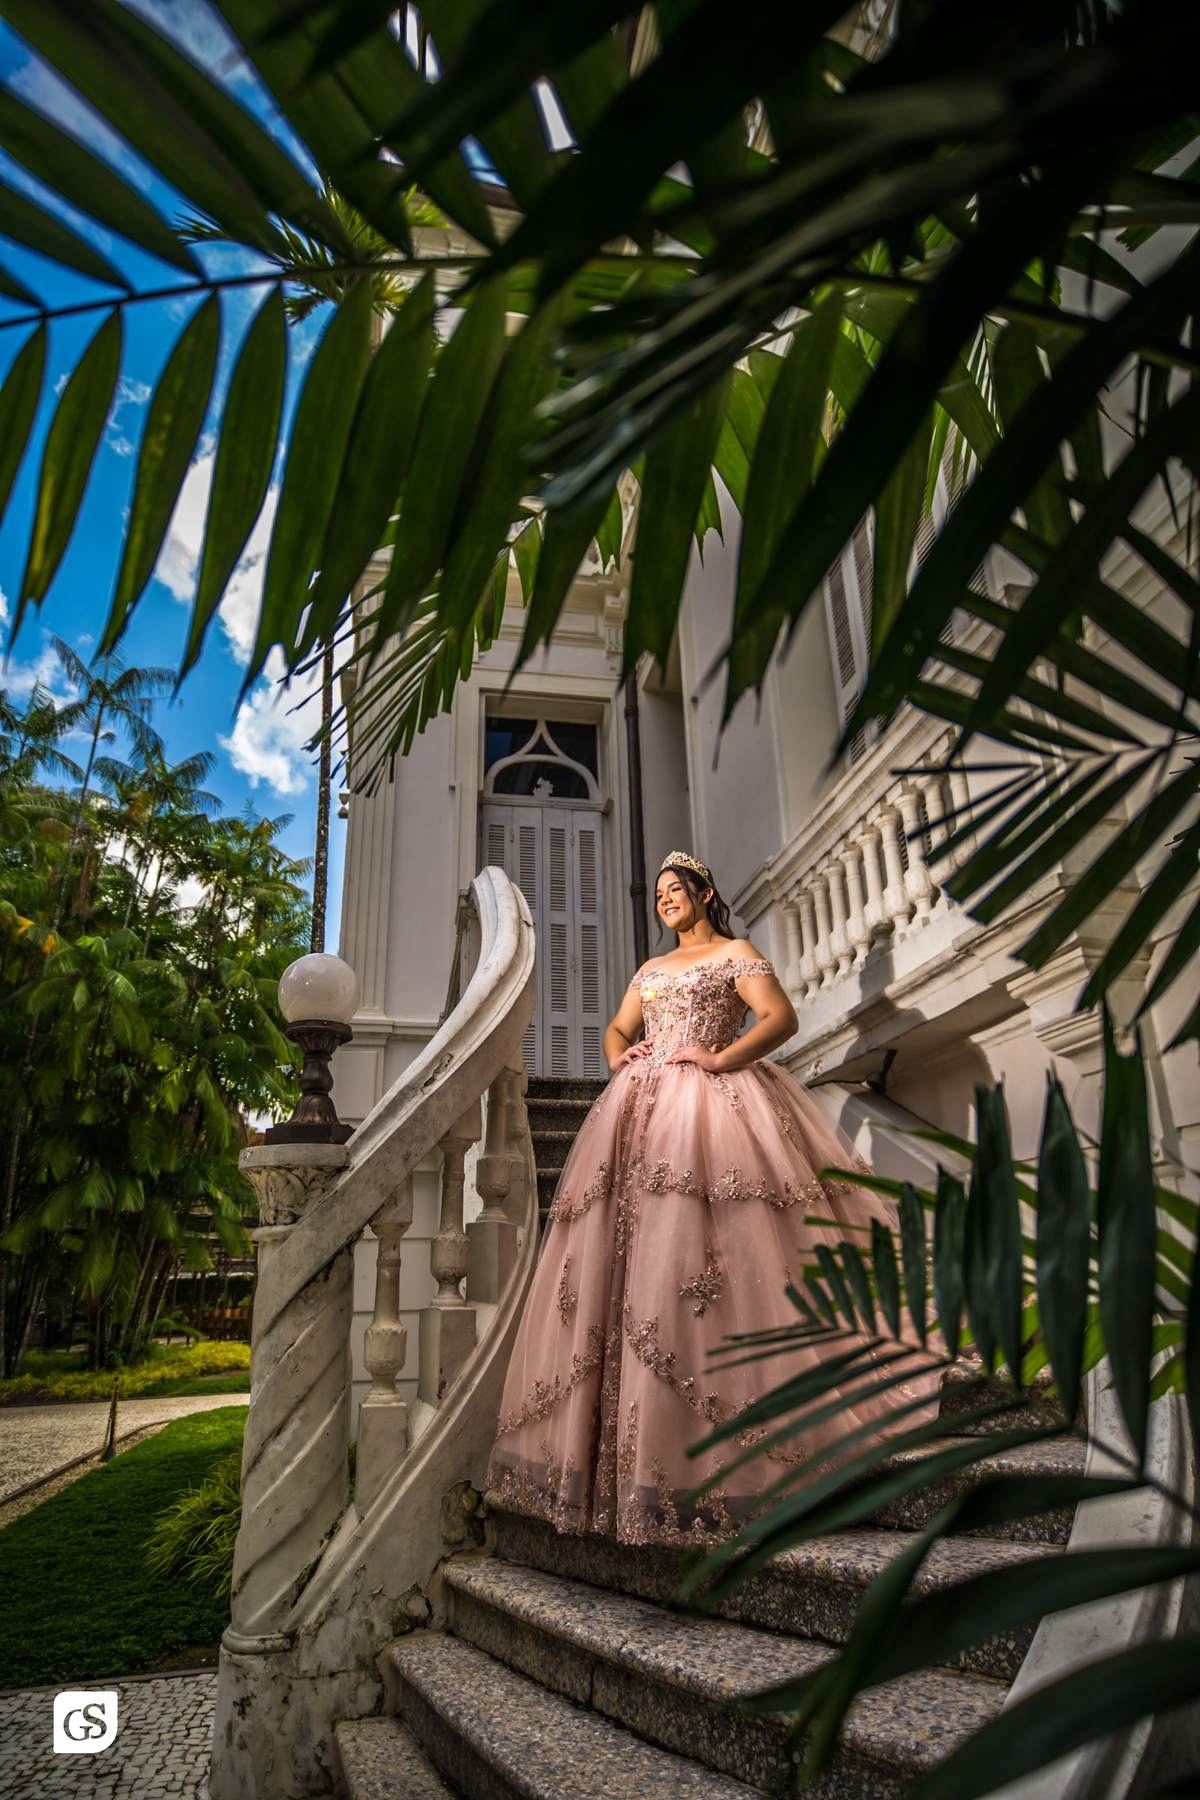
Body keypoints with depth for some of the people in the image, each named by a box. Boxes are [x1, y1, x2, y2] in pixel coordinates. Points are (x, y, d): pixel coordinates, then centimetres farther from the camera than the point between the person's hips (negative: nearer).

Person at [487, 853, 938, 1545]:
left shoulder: (735, 954, 6)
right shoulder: (650, 969, 25)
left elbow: (782, 1017, -6)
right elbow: (617, 1030, 28)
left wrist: (720, 1059, -16)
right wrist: (620, 1056, 6)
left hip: (708, 1102, -6)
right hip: (641, 1110, 6)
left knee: (695, 1252, -15)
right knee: (622, 1250, -2)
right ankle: (628, 1446, 3)